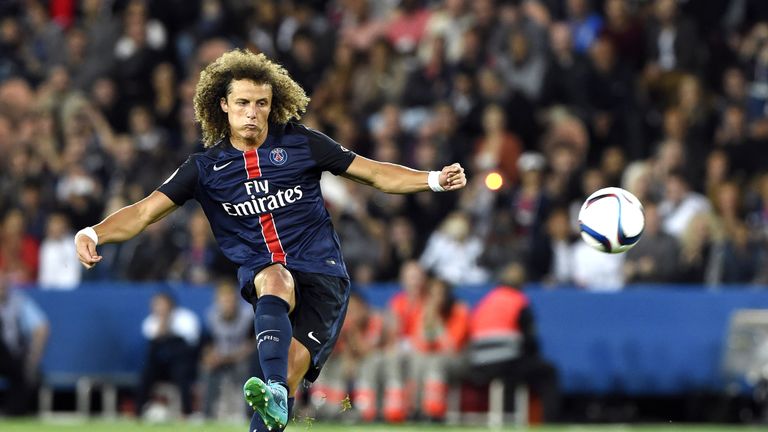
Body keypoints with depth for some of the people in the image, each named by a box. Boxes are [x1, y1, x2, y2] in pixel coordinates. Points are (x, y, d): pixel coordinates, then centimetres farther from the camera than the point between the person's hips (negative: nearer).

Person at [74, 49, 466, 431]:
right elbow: (144, 212, 4)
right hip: (259, 271, -1)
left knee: (293, 366, -21)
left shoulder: (301, 144, 6)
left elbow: (373, 173, 11)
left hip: (321, 272, 1)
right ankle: (273, 393, -58)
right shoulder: (206, 166, 7)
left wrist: (434, 180, -1)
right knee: (276, 281, -37)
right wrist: (92, 234, -13)